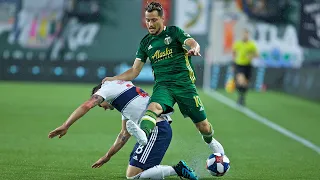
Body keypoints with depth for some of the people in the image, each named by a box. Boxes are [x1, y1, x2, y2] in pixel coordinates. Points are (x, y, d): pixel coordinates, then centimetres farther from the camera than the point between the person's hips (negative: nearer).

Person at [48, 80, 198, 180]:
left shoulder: (109, 87, 5)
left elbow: (86, 106, -10)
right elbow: (124, 134, 35)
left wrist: (65, 126, -11)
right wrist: (107, 157, 39)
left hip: (157, 129, -10)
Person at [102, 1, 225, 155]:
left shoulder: (174, 32, 4)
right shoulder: (146, 42, 13)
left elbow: (193, 43, -13)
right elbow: (135, 71, 16)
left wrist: (194, 49, -38)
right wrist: (113, 79, 1)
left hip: (184, 83, -1)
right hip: (162, 85, 2)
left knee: (203, 126, 2)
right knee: (154, 107, -34)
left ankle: (210, 142, 36)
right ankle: (143, 134, -62)